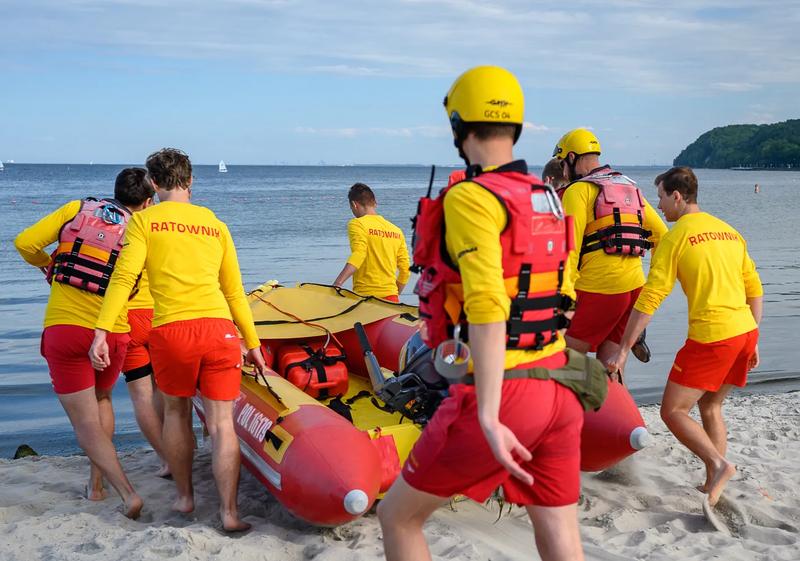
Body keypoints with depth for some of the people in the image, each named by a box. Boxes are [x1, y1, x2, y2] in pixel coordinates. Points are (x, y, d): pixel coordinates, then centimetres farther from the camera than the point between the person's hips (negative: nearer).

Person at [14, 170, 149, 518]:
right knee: (101, 400, 28)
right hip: (113, 334, 1)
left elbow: (25, 243, -2)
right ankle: (96, 485, 29)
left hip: (63, 328, -1)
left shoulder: (76, 209, 6)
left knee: (85, 423, 3)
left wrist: (47, 265, 17)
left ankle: (127, 493, -12)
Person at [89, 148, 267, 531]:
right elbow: (235, 293, 18)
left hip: (171, 330, -1)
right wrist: (252, 344, 22)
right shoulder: (216, 225, 17)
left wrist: (101, 332, -9)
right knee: (221, 423, 6)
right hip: (219, 328, 2)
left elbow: (124, 277, -7)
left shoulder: (144, 220, 7)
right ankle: (229, 512, 4)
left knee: (175, 412, 21)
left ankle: (184, 497, 31)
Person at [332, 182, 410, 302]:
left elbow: (357, 256, -19)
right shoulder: (396, 230, 15)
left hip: (365, 295, -5)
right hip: (390, 297, 6)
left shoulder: (357, 224, -3)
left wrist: (336, 285, -27)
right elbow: (405, 270, 14)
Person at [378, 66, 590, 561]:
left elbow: (487, 306, -24)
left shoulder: (471, 198, -13)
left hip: (501, 393, -7)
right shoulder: (550, 200, 11)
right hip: (559, 390, 7)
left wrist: (488, 418, -28)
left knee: (398, 516, 12)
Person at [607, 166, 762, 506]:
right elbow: (755, 289, 18)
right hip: (746, 330, 8)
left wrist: (623, 350, -6)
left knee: (672, 411, 3)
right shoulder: (729, 231, 16)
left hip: (711, 336, -8)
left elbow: (649, 300, -9)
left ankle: (718, 464, -13)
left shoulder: (675, 236, -6)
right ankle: (712, 485, 22)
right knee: (710, 407, 21)